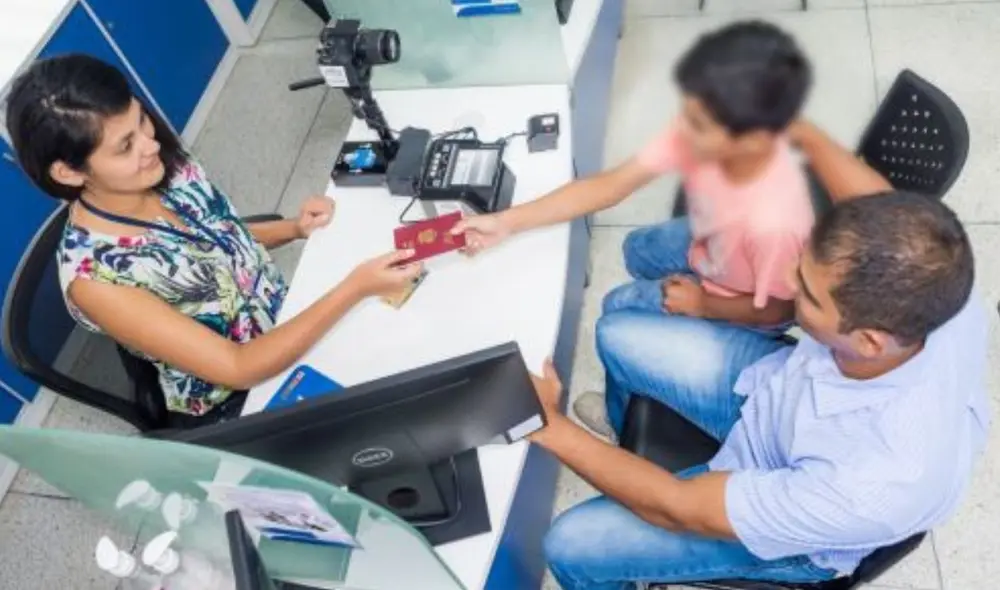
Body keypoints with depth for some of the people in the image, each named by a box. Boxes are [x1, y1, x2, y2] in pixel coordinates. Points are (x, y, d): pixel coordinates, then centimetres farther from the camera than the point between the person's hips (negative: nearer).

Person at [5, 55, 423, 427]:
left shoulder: (169, 166, -12)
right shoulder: (94, 276, -31)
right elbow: (237, 368, -30)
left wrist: (294, 228, -11)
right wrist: (356, 287, -35)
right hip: (236, 405, -5)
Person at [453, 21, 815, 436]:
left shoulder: (774, 221, -46)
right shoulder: (703, 132, -31)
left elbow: (776, 310, -25)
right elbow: (610, 186, -25)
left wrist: (701, 305, -12)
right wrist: (506, 223, -27)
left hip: (743, 312, -6)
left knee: (620, 311, 2)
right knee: (638, 251, 24)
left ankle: (623, 421, 30)